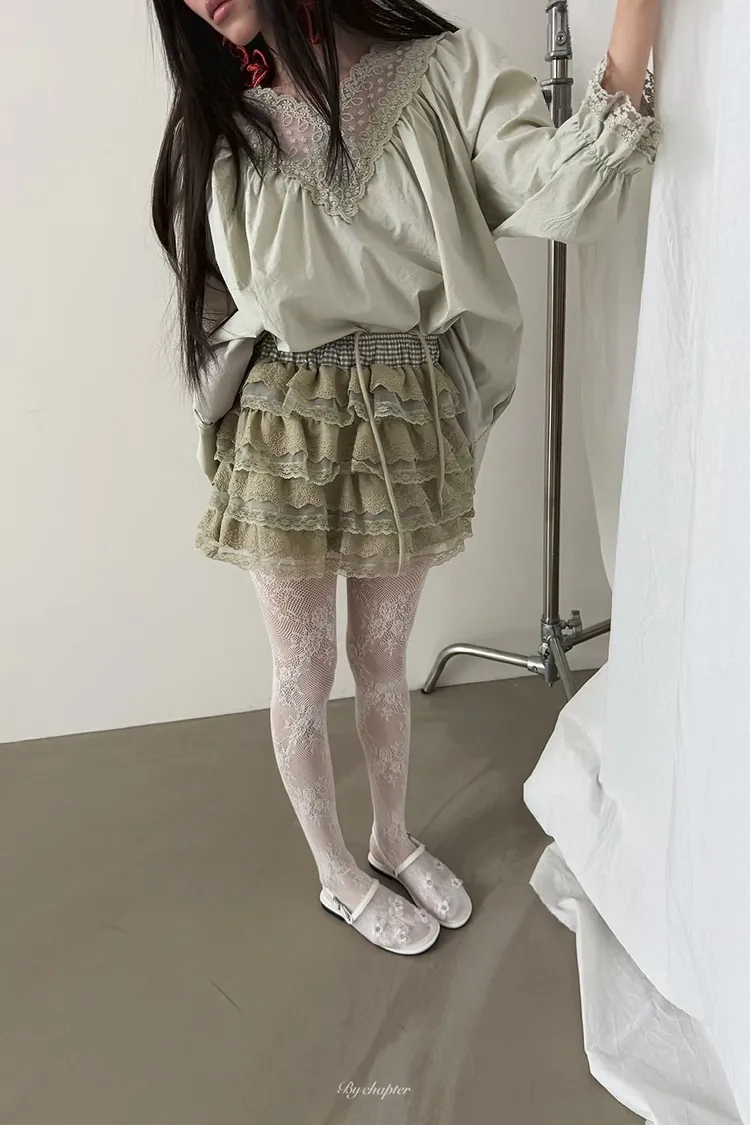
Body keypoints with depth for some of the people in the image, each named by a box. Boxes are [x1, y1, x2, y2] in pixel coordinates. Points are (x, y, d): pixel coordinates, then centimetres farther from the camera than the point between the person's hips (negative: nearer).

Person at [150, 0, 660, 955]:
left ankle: (392, 841, 43)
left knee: (382, 660, 16)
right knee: (305, 676, 10)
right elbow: (215, 307, 8)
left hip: (411, 423, 0)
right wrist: (223, 442, 6)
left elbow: (563, 196, -17)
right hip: (283, 433, 1)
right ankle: (337, 876, 36)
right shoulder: (215, 124, 5)